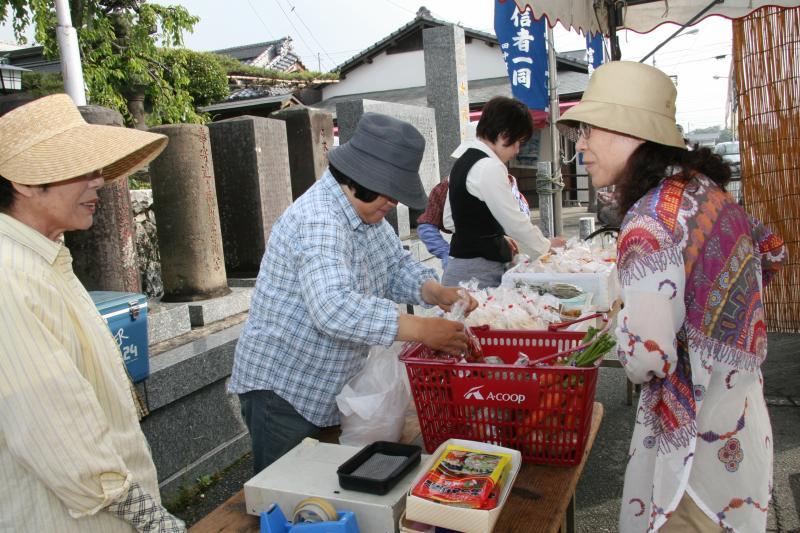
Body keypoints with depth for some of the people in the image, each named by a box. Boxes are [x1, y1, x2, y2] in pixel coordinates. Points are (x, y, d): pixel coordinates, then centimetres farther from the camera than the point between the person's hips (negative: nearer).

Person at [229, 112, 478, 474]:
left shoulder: (366, 210, 4)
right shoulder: (318, 223, -28)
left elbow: (396, 267, 9)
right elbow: (334, 309, -41)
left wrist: (436, 292, -11)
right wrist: (421, 329, -38)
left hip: (327, 388, 9)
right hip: (280, 388, -9)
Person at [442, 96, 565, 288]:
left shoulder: (463, 162, 15)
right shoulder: (489, 167, -14)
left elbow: (450, 219, 19)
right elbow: (516, 222, -12)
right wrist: (546, 245, 5)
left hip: (459, 264, 9)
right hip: (477, 273, -9)